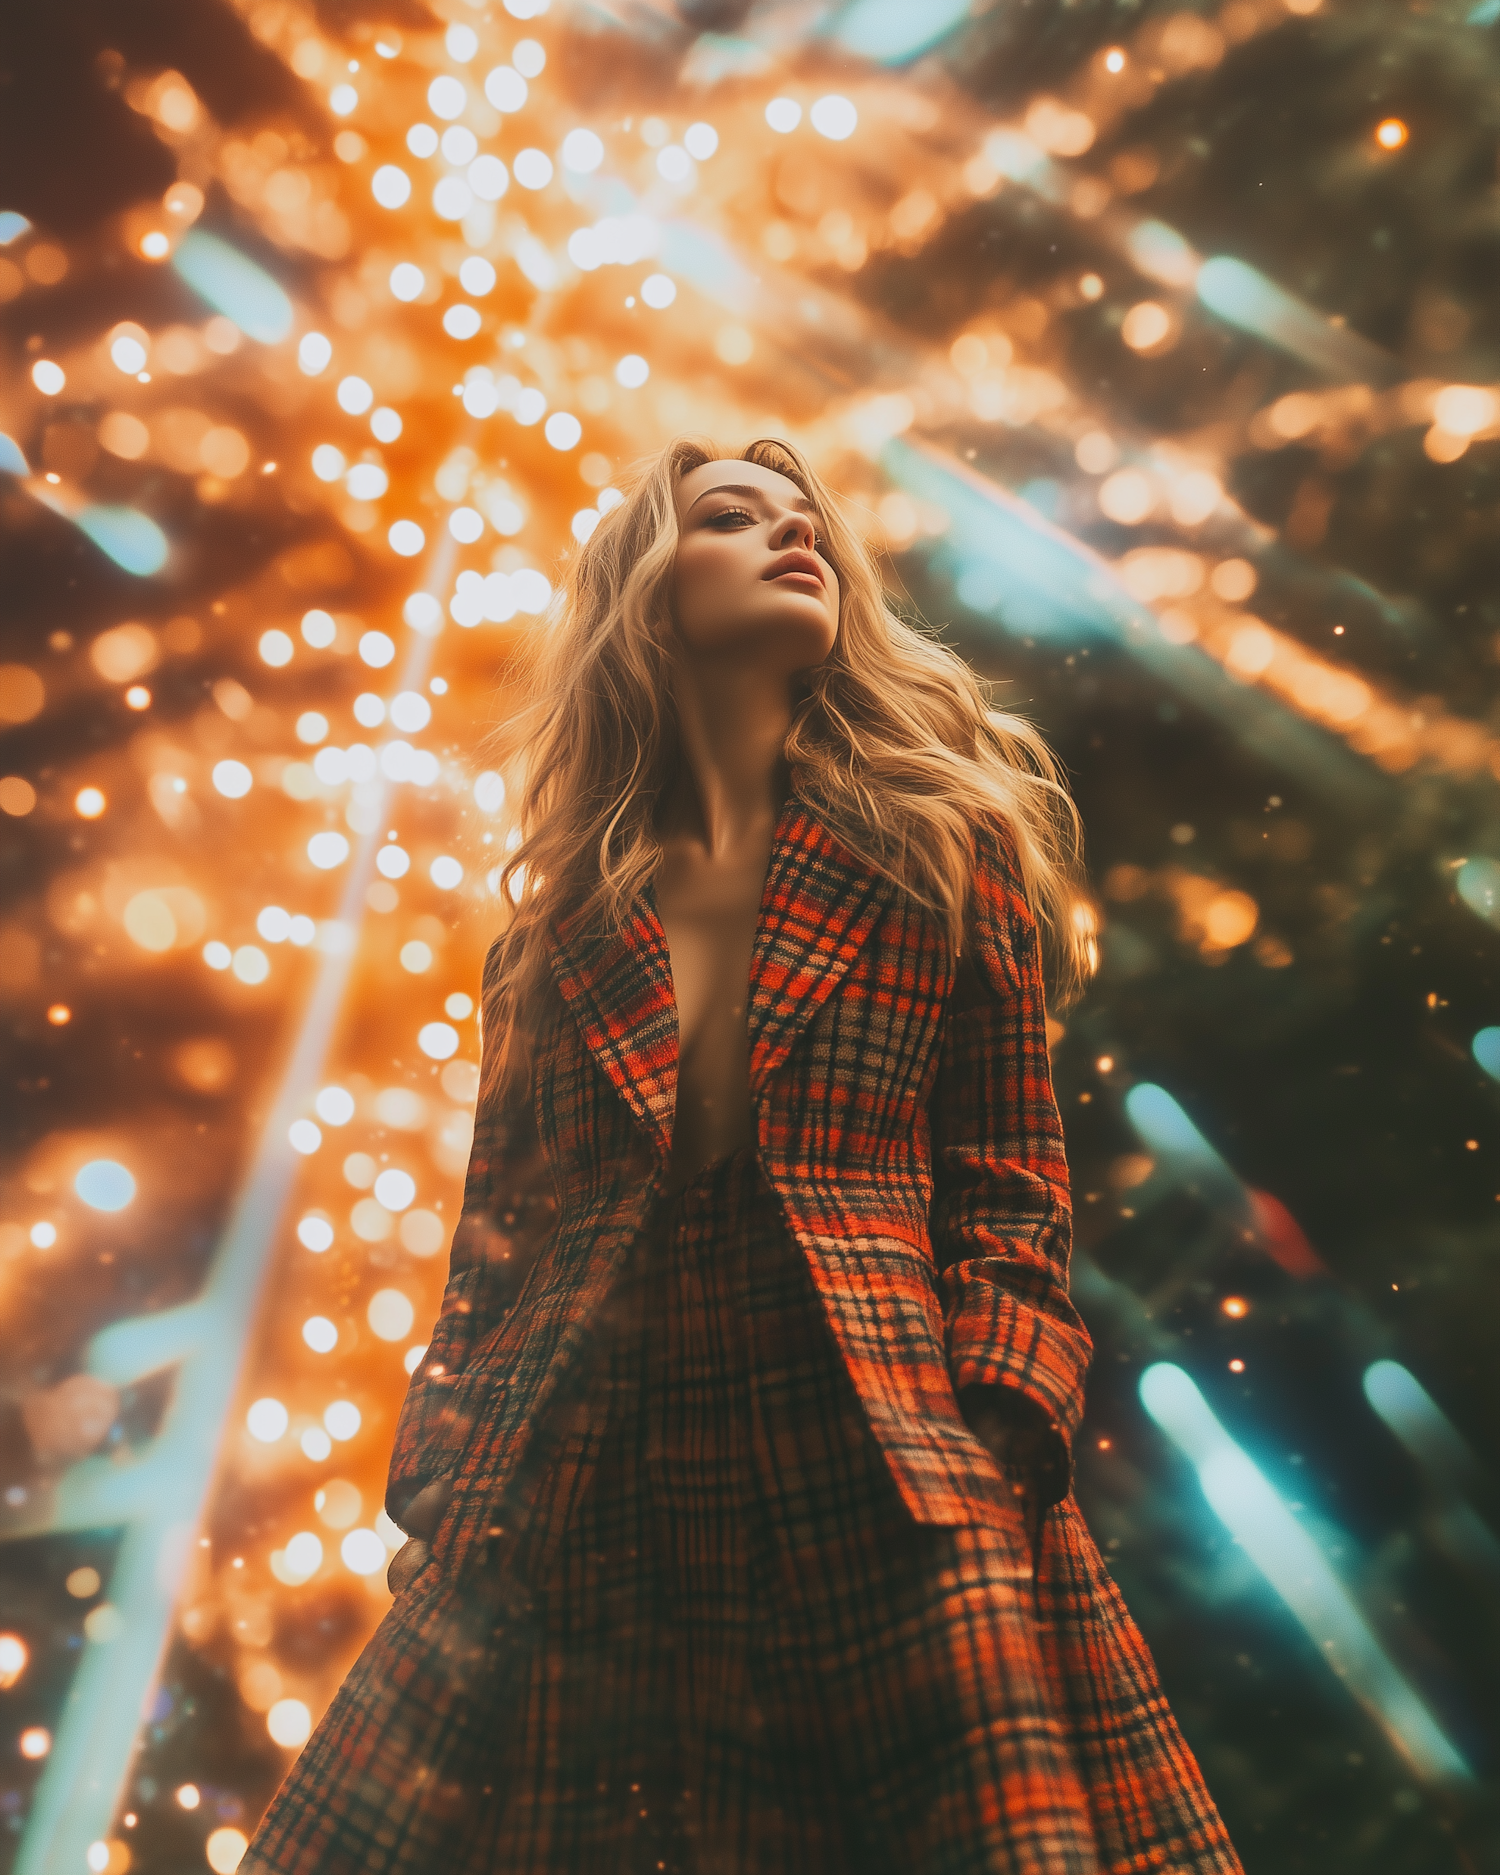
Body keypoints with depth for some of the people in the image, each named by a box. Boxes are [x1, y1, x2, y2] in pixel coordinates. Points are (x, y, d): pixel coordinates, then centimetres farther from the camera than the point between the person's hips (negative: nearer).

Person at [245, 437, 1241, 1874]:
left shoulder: (940, 853, 7)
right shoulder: (562, 923, 11)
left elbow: (1008, 1190, 4)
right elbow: (498, 1240, 13)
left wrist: (987, 1451, -8)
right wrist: (439, 1498, 6)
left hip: (877, 1505, -1)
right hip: (575, 1524, 2)